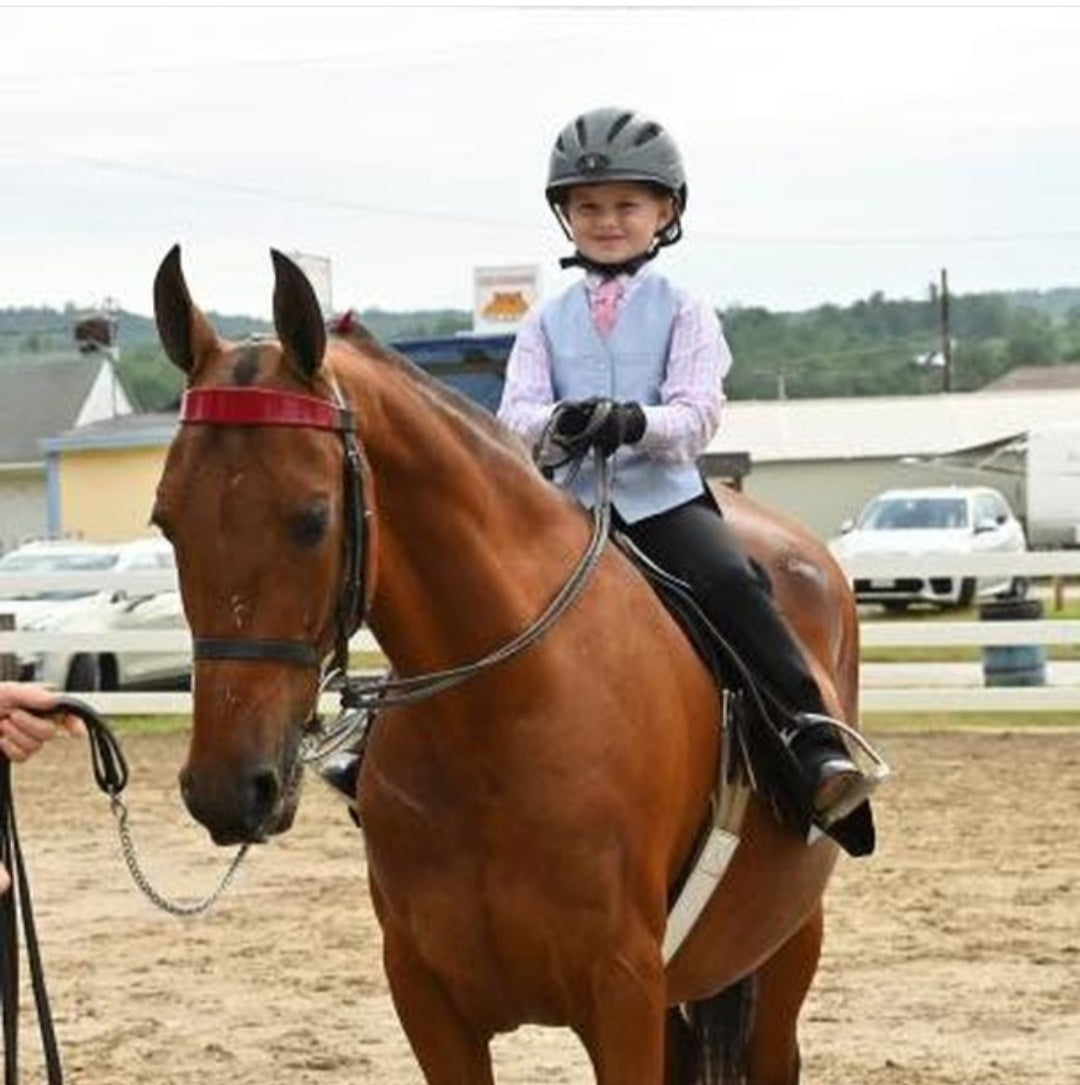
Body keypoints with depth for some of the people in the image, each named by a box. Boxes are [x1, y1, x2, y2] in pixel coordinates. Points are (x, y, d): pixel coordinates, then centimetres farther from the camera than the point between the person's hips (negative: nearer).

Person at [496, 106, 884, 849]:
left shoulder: (684, 312, 8)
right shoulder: (547, 322, 15)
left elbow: (698, 411, -6)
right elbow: (516, 413, 2)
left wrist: (637, 422, -28)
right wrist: (558, 422, -23)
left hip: (663, 493, -3)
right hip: (570, 501, 3)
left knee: (732, 583, -28)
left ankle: (816, 741, -28)